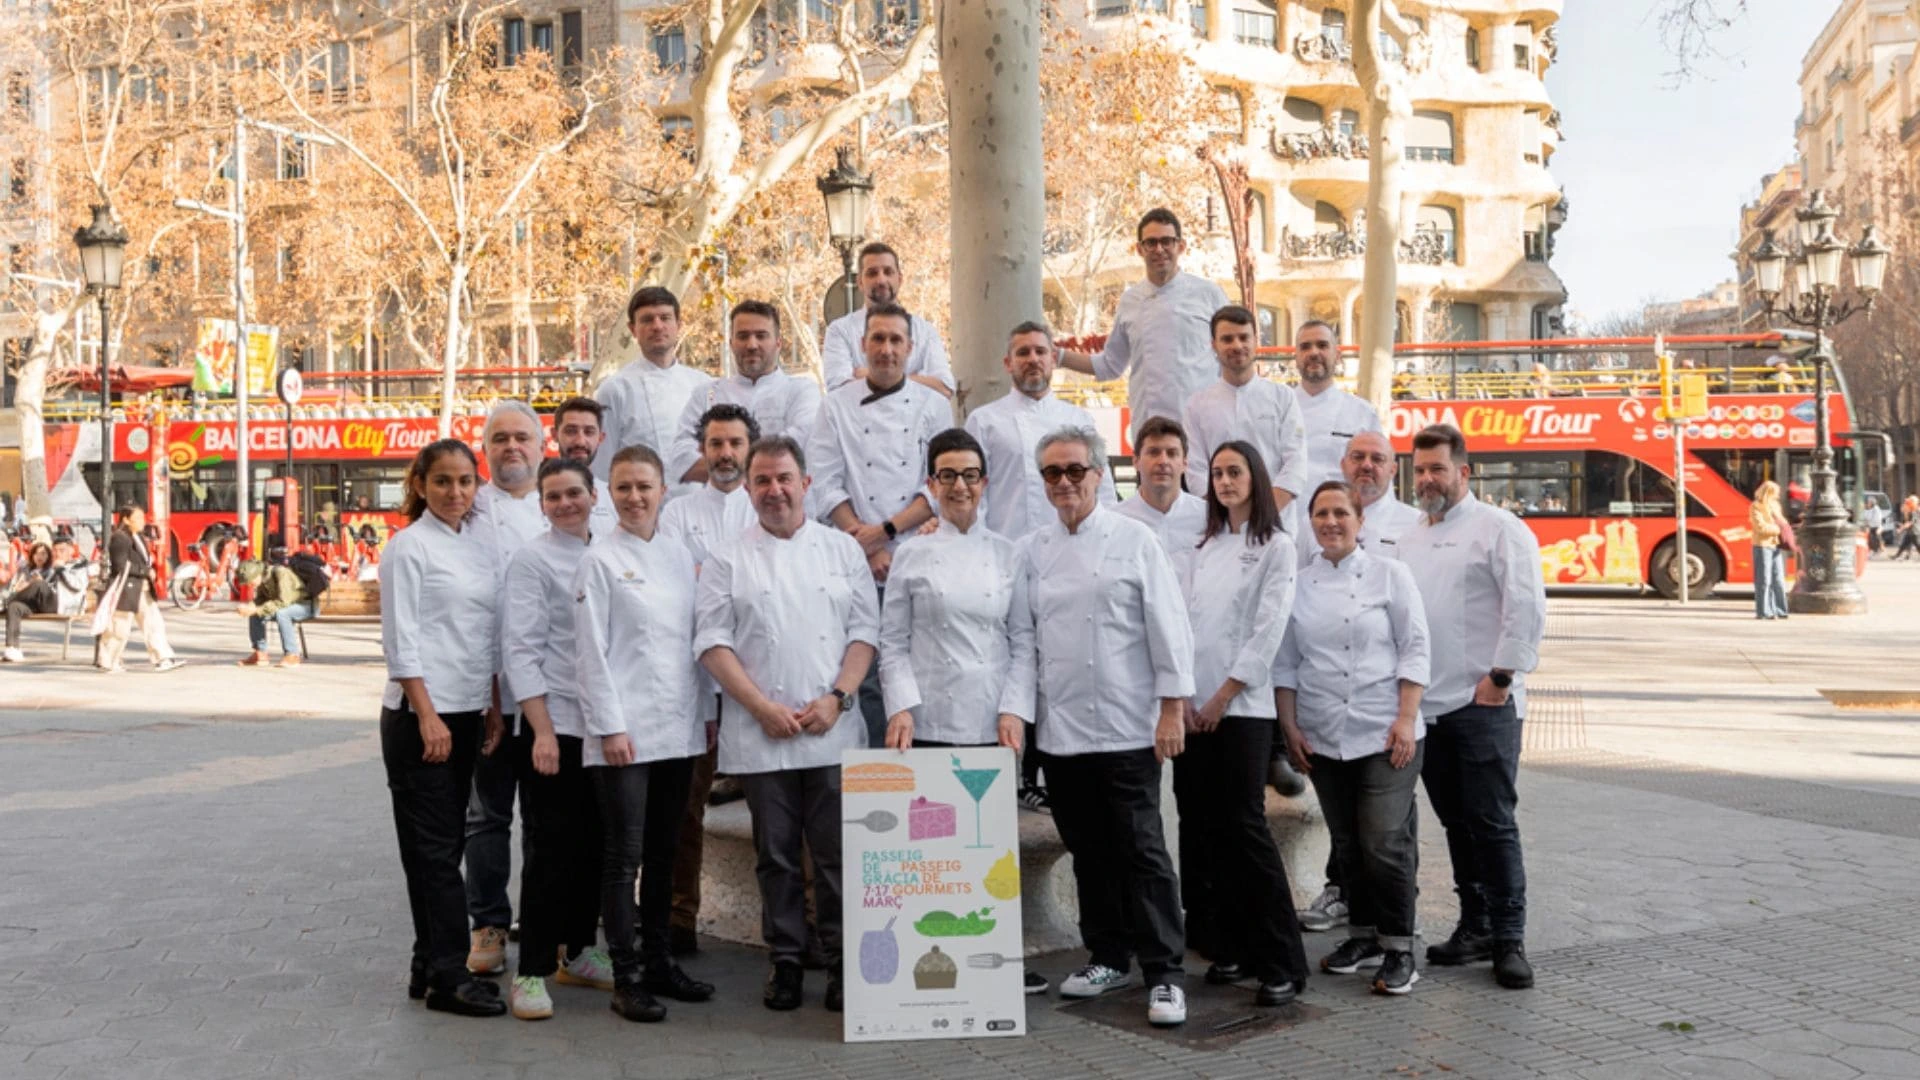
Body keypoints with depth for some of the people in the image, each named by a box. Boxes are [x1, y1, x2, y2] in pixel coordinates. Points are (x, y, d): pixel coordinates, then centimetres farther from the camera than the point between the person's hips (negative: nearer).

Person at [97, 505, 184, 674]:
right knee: (120, 628, 0)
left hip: (142, 588, 9)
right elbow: (121, 566, -22)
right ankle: (108, 662, 13)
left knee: (154, 622, 3)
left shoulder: (138, 538, 15)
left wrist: (148, 572, 2)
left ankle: (162, 659, 2)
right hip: (125, 588, -9)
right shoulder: (119, 538, -14)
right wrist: (146, 571, -18)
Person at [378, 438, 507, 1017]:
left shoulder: (479, 546, 12)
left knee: (445, 843, 11)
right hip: (419, 712, -7)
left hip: (467, 713, 7)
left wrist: (493, 707, 11)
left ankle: (430, 966, 19)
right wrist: (427, 716, -17)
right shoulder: (408, 546, -7)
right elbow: (401, 639, -12)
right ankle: (449, 975, 0)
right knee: (434, 846, -4)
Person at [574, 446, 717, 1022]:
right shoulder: (600, 561, -4)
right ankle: (627, 976, 6)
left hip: (678, 729, 6)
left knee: (663, 852, 13)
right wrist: (610, 726, -13)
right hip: (624, 732, -5)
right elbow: (590, 652, -8)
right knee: (625, 856, -2)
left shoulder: (680, 556, 11)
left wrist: (707, 712, 11)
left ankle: (658, 960, 23)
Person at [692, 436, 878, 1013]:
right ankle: (785, 961, 18)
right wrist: (762, 707, -11)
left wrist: (836, 698, -8)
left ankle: (841, 965, 10)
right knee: (776, 853, 7)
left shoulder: (842, 548, 10)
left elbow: (864, 630, 6)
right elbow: (713, 641, -1)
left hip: (832, 731, 0)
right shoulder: (727, 560, 6)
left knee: (837, 852, 1)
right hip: (759, 736, 0)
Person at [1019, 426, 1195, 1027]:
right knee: (1088, 851, 12)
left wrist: (1172, 709, -8)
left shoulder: (1134, 540, -2)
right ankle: (1108, 956, 26)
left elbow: (1168, 626, -4)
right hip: (1060, 728, 4)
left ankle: (1165, 973, 4)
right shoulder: (1032, 551, 10)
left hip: (1126, 726, -4)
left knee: (1141, 850, -3)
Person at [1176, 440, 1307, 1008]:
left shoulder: (1276, 548, 1)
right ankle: (1233, 948, 16)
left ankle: (1283, 963, -4)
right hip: (1192, 706, 5)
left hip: (1242, 706, -5)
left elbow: (1267, 630, -7)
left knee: (1244, 825, -9)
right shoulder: (1200, 547, 16)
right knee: (1205, 827, 5)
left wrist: (1222, 697, -11)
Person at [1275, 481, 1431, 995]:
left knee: (1386, 843, -7)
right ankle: (1362, 935, 27)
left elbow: (1414, 650, -3)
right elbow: (1285, 663, 10)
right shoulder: (1297, 584, 7)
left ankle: (1399, 949, 5)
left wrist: (1406, 720, -10)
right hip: (1323, 738, 4)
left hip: (1385, 735, -3)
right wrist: (1290, 727, 3)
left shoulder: (1389, 575, -1)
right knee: (1347, 844, 11)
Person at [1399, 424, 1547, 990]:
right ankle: (1475, 927, 22)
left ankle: (1509, 938, 3)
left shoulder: (1498, 529, -4)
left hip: (1482, 705, -6)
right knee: (1456, 823, 12)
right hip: (1425, 705, 6)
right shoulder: (1408, 540, 18)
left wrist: (1502, 675, -14)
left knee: (1492, 822, -5)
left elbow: (1527, 608, -12)